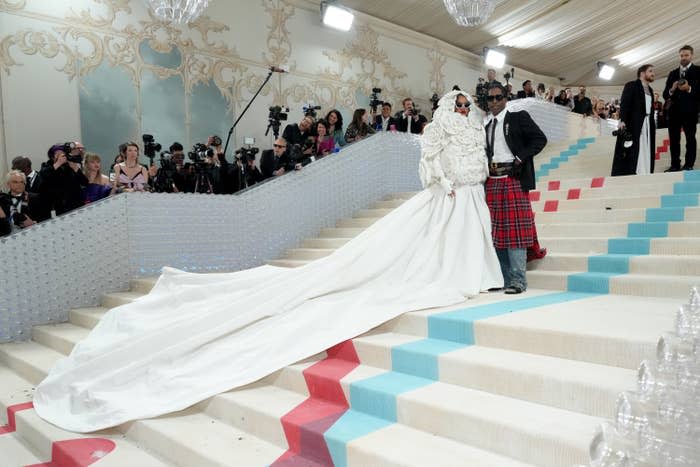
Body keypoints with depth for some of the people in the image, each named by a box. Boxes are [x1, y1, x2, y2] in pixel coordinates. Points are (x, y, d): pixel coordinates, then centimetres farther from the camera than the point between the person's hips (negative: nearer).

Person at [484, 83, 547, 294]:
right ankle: (503, 278, 13)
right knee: (497, 231, 6)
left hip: (513, 179, -6)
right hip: (492, 182, 6)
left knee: (515, 229, -9)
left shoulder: (519, 118, 5)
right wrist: (485, 166, 4)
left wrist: (520, 158, -10)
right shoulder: (486, 126, 21)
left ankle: (518, 280, -6)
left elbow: (540, 138, -3)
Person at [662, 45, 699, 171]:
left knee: (690, 139, -1)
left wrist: (689, 89, -21)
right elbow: (665, 94, 10)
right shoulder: (673, 73, 16)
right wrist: (672, 90, -10)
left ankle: (689, 166, 0)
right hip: (674, 111, 4)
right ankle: (675, 165, 11)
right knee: (674, 140, 5)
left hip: (690, 111, -4)